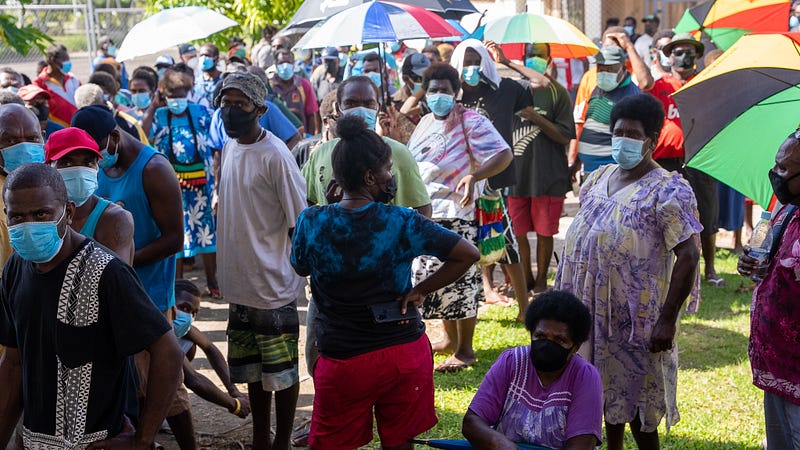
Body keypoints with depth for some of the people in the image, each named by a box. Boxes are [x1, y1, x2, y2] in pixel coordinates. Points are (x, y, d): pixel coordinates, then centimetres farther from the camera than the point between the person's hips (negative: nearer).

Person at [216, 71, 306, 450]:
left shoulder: (275, 156, -17)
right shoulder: (229, 147, 7)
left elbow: (300, 224, -14)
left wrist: (299, 278, -11)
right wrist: (227, 270, 16)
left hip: (274, 287, -8)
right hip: (239, 284, 8)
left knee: (281, 373, 6)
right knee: (251, 369, 18)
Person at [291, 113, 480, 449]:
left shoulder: (311, 223, -11)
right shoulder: (401, 222, -13)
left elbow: (300, 267, 10)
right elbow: (468, 254, -13)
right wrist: (420, 291, -6)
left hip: (343, 360, 0)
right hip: (404, 353, 0)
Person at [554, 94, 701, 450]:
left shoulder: (667, 191, -13)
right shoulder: (600, 177, 9)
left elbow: (687, 257, -18)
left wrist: (667, 320, -22)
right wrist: (567, 294, 16)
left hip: (634, 315, -6)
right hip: (593, 308, 7)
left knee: (634, 396, 2)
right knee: (609, 390, 17)